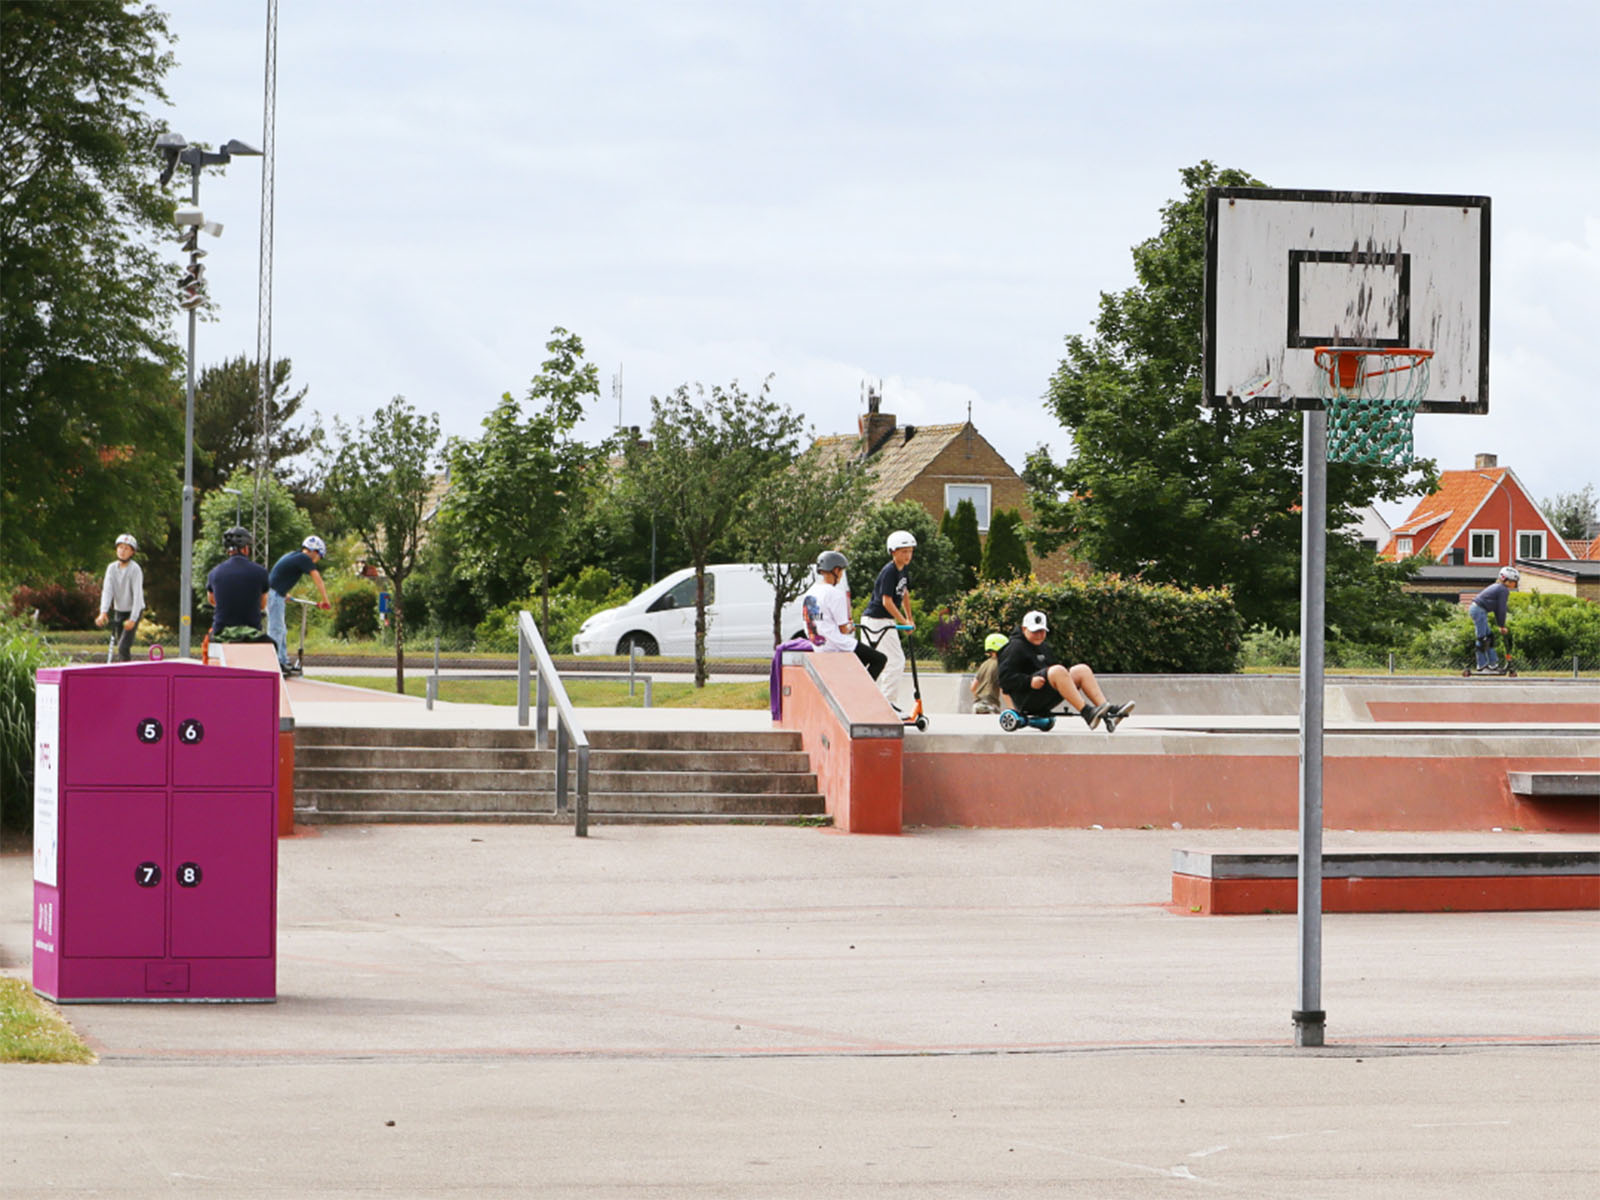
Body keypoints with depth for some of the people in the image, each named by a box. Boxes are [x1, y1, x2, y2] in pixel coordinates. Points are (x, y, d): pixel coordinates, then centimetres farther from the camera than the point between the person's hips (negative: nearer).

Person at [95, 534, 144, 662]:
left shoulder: (135, 569, -16)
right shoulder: (112, 568, -1)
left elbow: (137, 595, -21)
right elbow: (107, 590, -11)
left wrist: (133, 619, -28)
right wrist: (103, 612, -25)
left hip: (133, 611, -6)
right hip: (119, 611, 6)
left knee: (123, 647, -17)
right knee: (120, 647, 11)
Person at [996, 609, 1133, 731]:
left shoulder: (1043, 649, 26)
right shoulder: (1015, 648, -2)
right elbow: (1005, 678, -13)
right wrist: (1029, 681, -26)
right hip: (1025, 700, -9)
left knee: (1082, 670, -2)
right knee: (1058, 670, -32)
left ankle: (1107, 709, -20)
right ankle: (1087, 713, -43)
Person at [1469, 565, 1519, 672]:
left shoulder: (1497, 587, 20)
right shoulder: (1504, 590, -10)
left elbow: (1497, 609, 23)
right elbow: (1501, 610, -10)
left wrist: (1500, 625, 22)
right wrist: (1502, 626, 0)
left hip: (1475, 608, 11)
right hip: (1479, 610, -11)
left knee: (1488, 636, 15)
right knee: (1482, 638, -7)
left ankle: (1493, 661, 20)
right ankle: (1482, 665, -4)